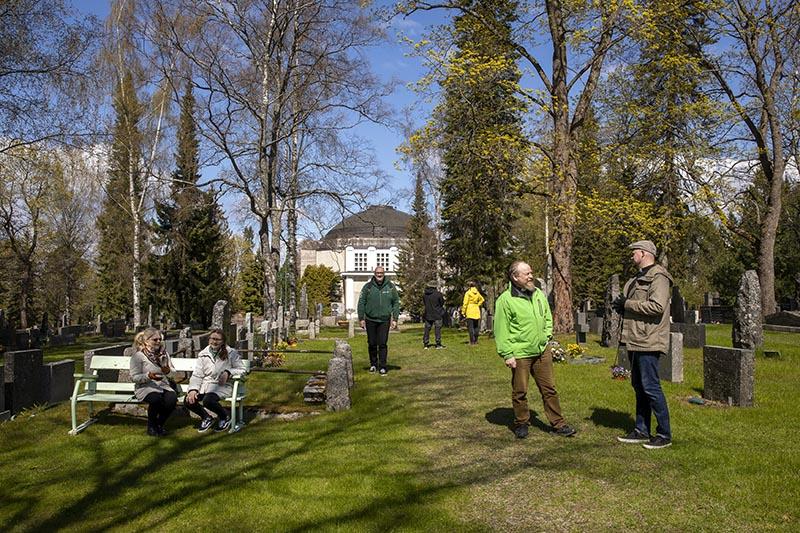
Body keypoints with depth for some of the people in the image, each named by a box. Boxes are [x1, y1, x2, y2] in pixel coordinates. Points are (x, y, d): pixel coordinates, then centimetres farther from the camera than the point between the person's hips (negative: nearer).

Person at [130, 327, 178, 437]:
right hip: (145, 388, -4)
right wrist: (148, 376, -26)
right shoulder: (138, 356, -5)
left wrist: (168, 371, -10)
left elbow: (174, 371, 15)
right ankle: (151, 426, -6)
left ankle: (159, 424, 0)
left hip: (163, 386, 4)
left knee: (172, 398, -28)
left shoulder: (164, 354, 12)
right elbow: (134, 377, -9)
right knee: (156, 399, -36)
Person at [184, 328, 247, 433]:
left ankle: (225, 417, 0)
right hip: (205, 385, 5)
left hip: (223, 386, -4)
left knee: (208, 400, -34)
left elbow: (241, 370, 3)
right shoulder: (203, 355, 11)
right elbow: (197, 375, 8)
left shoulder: (231, 353, 1)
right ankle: (207, 418, 9)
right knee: (188, 401, -20)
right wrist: (193, 389, -10)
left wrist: (228, 372, -15)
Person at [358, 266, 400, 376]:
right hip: (370, 320, 1)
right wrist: (361, 318, -2)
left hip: (384, 320, 0)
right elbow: (361, 303, 2)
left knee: (383, 344, -3)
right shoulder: (368, 287, -2)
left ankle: (382, 367, 4)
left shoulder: (390, 287, 1)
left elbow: (396, 303, 5)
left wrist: (395, 319, 0)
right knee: (372, 344, 9)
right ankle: (373, 364, 25)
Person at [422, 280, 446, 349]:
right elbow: (442, 303, -2)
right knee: (437, 328, 1)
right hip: (437, 314, -4)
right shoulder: (438, 294, -13)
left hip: (428, 314, 4)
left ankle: (425, 344, 10)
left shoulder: (424, 294, -1)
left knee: (427, 329, 10)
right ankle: (438, 344, -1)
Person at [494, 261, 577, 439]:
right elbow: (501, 330, -10)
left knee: (549, 389, 10)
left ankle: (558, 424, 19)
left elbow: (548, 317, 23)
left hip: (542, 351, 5)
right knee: (520, 392, 7)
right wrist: (507, 355, -13)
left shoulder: (539, 294, 9)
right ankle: (521, 424, 24)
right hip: (520, 354, -5)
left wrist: (547, 336, 10)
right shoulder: (505, 300, -10)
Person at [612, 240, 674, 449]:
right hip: (635, 340, 10)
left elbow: (657, 306, -25)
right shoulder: (637, 278, 20)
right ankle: (641, 430, 24)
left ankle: (664, 434, 2)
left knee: (651, 386, -7)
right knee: (639, 386, 15)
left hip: (648, 342, -10)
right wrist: (621, 305, 2)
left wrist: (628, 304, -17)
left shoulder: (658, 277, -12)